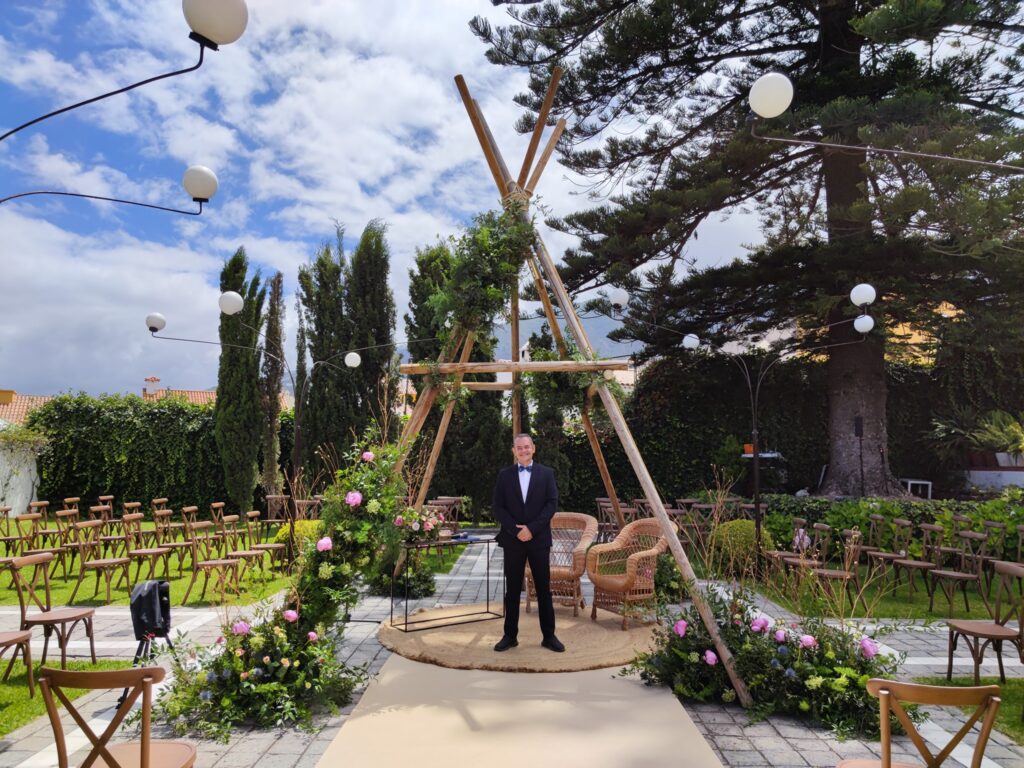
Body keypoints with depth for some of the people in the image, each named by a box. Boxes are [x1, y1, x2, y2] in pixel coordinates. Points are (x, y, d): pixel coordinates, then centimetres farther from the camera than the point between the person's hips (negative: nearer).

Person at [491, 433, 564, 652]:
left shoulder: (546, 473, 4)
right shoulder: (504, 475, 6)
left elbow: (552, 504, -4)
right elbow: (497, 507, 1)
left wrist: (531, 529, -13)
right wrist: (516, 530, -11)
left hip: (539, 539, 0)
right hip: (512, 540, 1)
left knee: (544, 588, 5)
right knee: (512, 589, 7)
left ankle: (549, 636, 14)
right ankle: (510, 635, 16)